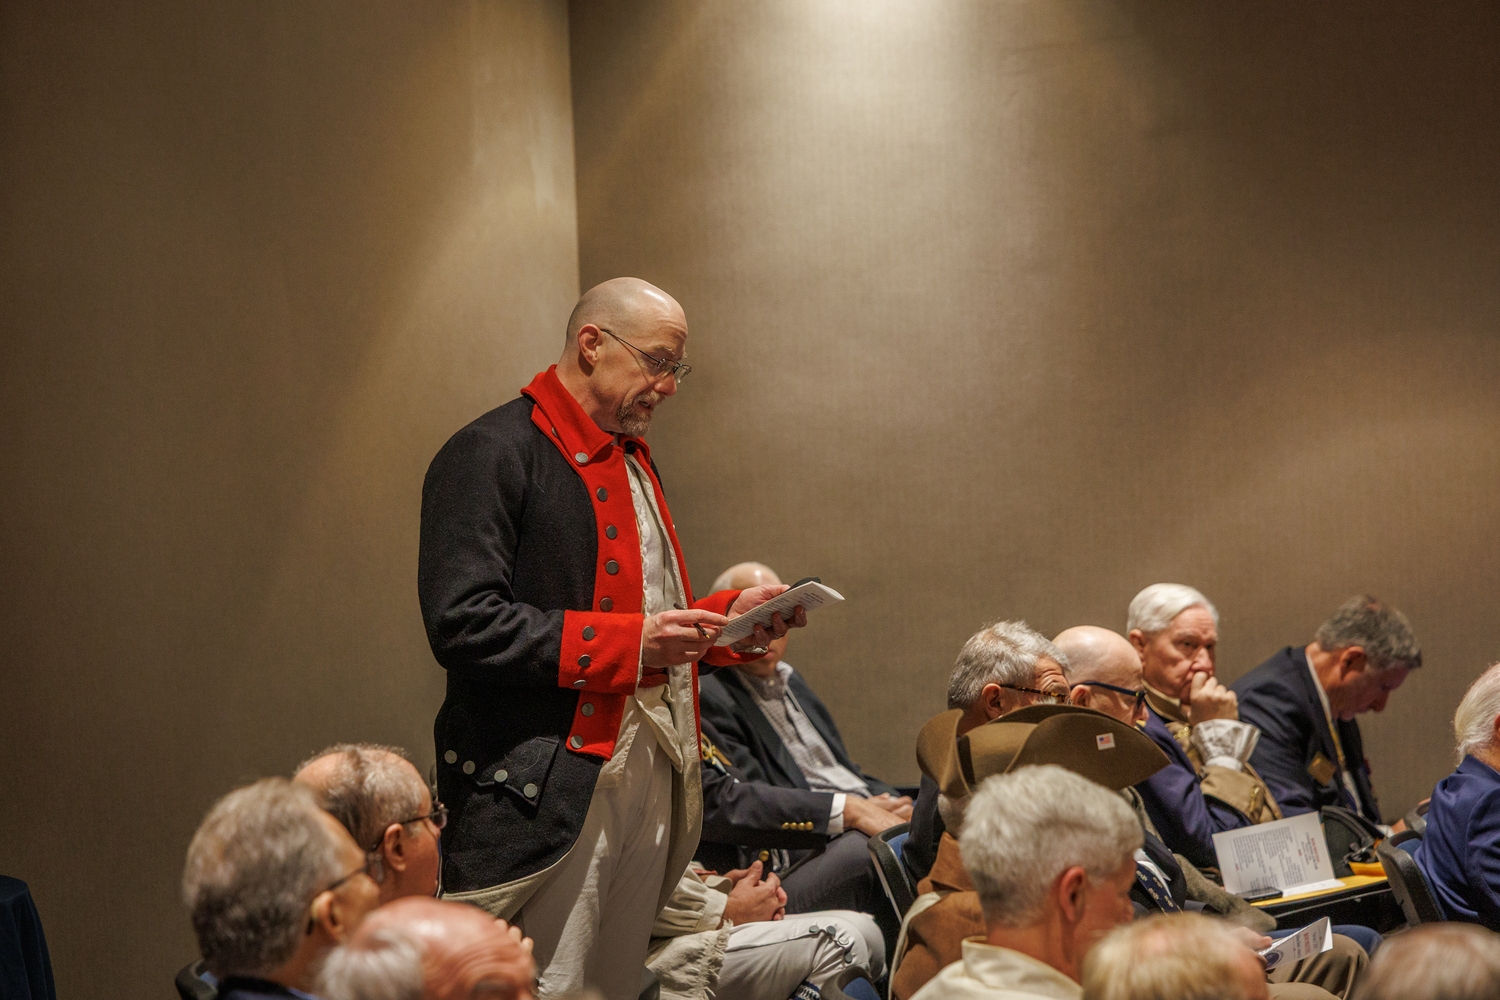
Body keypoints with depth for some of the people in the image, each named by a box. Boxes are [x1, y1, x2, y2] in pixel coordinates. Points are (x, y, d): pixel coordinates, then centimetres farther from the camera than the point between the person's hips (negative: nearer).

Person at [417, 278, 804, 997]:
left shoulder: (631, 460, 20)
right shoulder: (491, 456, -9)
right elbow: (462, 625, -20)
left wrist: (729, 619, 9)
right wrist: (628, 641, -21)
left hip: (651, 777, 9)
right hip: (545, 793, -9)